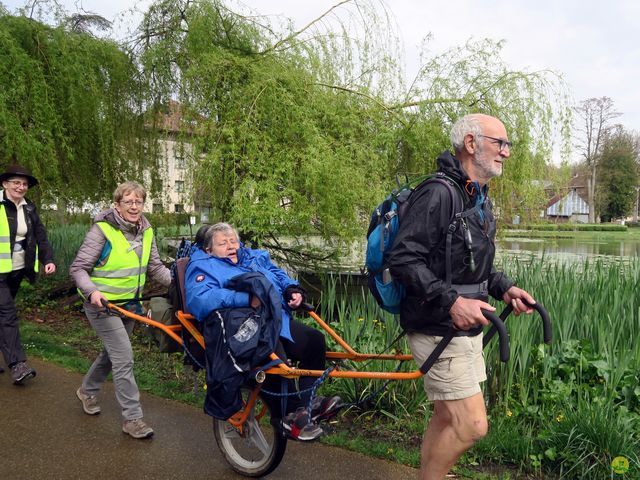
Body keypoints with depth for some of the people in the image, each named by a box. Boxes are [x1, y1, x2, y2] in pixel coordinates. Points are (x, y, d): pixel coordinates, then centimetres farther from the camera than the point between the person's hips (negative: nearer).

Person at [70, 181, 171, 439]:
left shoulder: (146, 232, 0)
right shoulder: (103, 229, -17)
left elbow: (156, 268, 1)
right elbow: (78, 268, -14)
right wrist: (91, 291, -32)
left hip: (129, 304, 7)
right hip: (103, 304, -7)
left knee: (112, 353, 21)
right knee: (124, 358, -10)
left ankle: (87, 390, 47)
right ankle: (132, 418, 1)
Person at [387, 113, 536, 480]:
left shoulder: (480, 198, 13)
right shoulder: (438, 194, -19)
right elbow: (403, 259, -24)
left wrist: (504, 287, 5)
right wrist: (451, 301, -30)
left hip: (466, 328, 10)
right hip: (439, 330, -10)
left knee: (447, 419, 18)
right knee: (472, 425, -7)